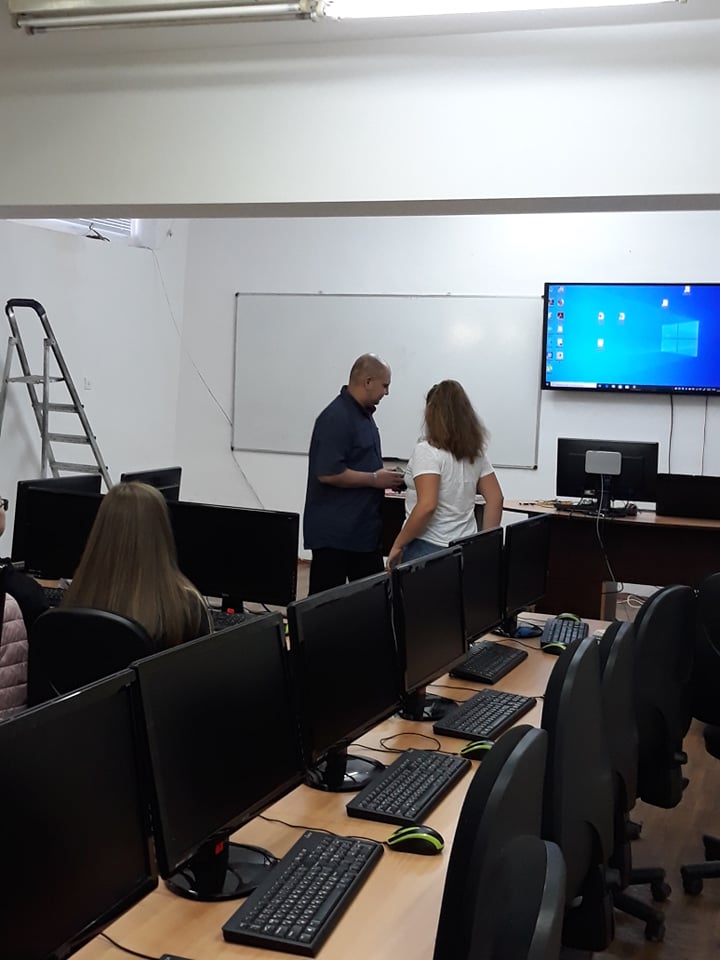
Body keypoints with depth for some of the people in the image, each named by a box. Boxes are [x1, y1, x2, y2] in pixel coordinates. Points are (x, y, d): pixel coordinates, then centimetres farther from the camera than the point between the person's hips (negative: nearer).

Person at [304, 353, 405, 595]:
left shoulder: (364, 413, 13)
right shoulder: (336, 418, -17)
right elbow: (328, 473, -24)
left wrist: (387, 477, 10)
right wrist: (375, 479, -15)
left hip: (364, 528, 10)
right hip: (335, 533, -9)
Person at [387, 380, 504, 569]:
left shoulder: (427, 451, -13)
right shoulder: (475, 452, 8)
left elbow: (427, 505, -22)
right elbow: (495, 499, 10)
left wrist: (398, 545, -13)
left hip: (428, 549, -6)